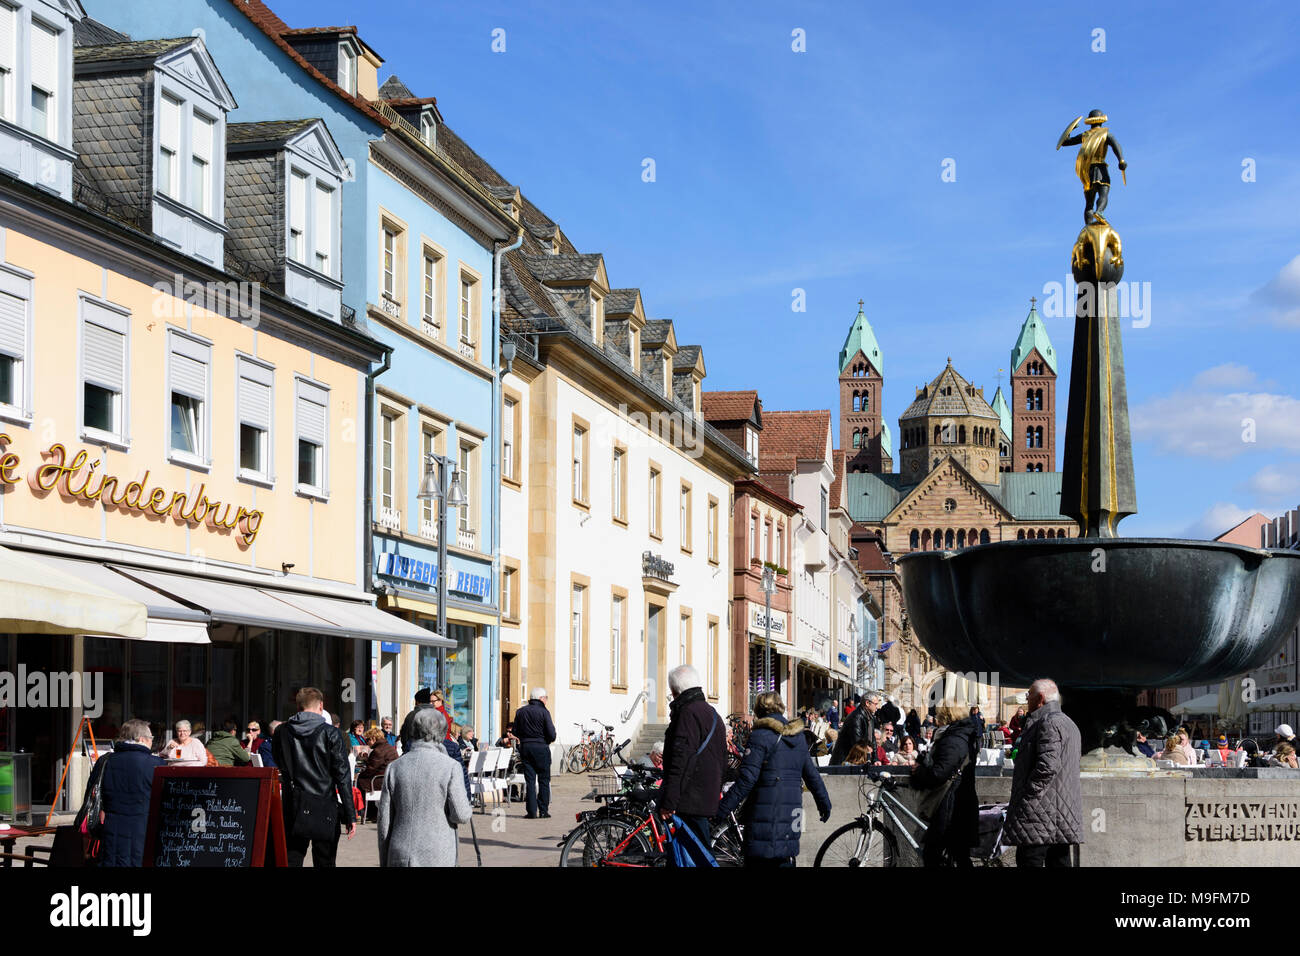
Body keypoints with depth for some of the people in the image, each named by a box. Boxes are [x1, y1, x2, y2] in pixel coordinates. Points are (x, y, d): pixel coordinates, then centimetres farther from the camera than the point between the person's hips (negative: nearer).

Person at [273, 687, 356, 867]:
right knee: (324, 862, 4)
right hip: (324, 811, -3)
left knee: (291, 860, 6)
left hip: (293, 811, 3)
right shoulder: (330, 733, -7)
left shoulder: (281, 732, 2)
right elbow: (343, 776, -8)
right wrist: (350, 816, -6)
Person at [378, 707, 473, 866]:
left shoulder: (395, 767, 4)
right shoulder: (450, 767, -7)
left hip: (400, 859, 3)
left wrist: (384, 862, 15)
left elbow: (384, 821, 7)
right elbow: (461, 815, -8)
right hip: (437, 857, -3)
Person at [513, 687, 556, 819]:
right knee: (544, 780, 6)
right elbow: (551, 735, -11)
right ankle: (543, 810, 5)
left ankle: (532, 811, 1)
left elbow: (516, 731, 10)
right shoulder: (544, 712, -9)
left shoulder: (520, 712, 6)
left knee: (529, 780, 6)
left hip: (525, 748, 4)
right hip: (541, 748, -4)